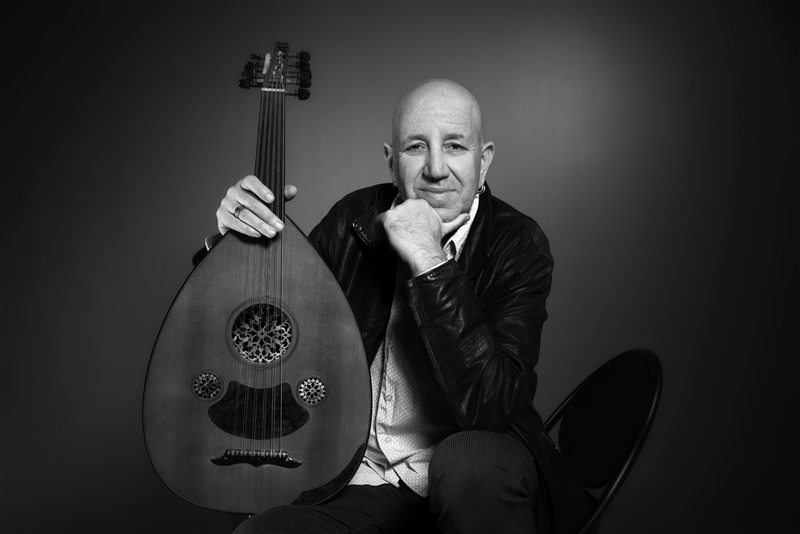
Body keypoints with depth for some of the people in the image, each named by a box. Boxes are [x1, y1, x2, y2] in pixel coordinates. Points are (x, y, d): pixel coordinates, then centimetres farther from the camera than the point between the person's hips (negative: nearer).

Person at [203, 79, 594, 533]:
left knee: (471, 461, -36)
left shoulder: (517, 243, -12)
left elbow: (492, 406, -26)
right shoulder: (356, 219, -2)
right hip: (362, 473, 2)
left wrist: (432, 266, -29)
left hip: (474, 469, -1)